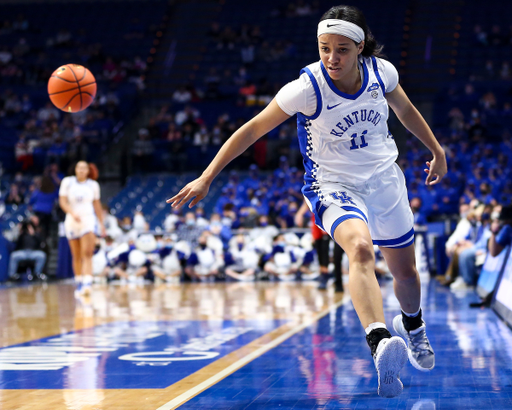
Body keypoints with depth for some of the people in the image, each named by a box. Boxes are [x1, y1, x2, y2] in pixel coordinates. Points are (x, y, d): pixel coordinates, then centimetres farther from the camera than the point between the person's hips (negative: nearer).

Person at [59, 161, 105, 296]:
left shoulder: (93, 185, 6)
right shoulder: (67, 182, 2)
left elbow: (97, 205, 14)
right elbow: (62, 201, -5)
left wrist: (101, 223, 13)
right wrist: (72, 213, -21)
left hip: (88, 220, -1)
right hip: (72, 221, 1)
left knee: (87, 254, -16)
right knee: (76, 256, 8)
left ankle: (87, 284, -25)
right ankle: (79, 283, 21)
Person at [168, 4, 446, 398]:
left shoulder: (381, 71, -11)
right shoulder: (307, 88, -23)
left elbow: (405, 109, 11)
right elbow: (253, 129, -19)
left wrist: (437, 150, 21)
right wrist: (206, 178, -23)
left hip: (385, 180, 5)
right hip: (334, 185, -5)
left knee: (405, 270, 17)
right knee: (361, 248, -35)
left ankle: (412, 325, 51)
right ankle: (380, 344, -55)